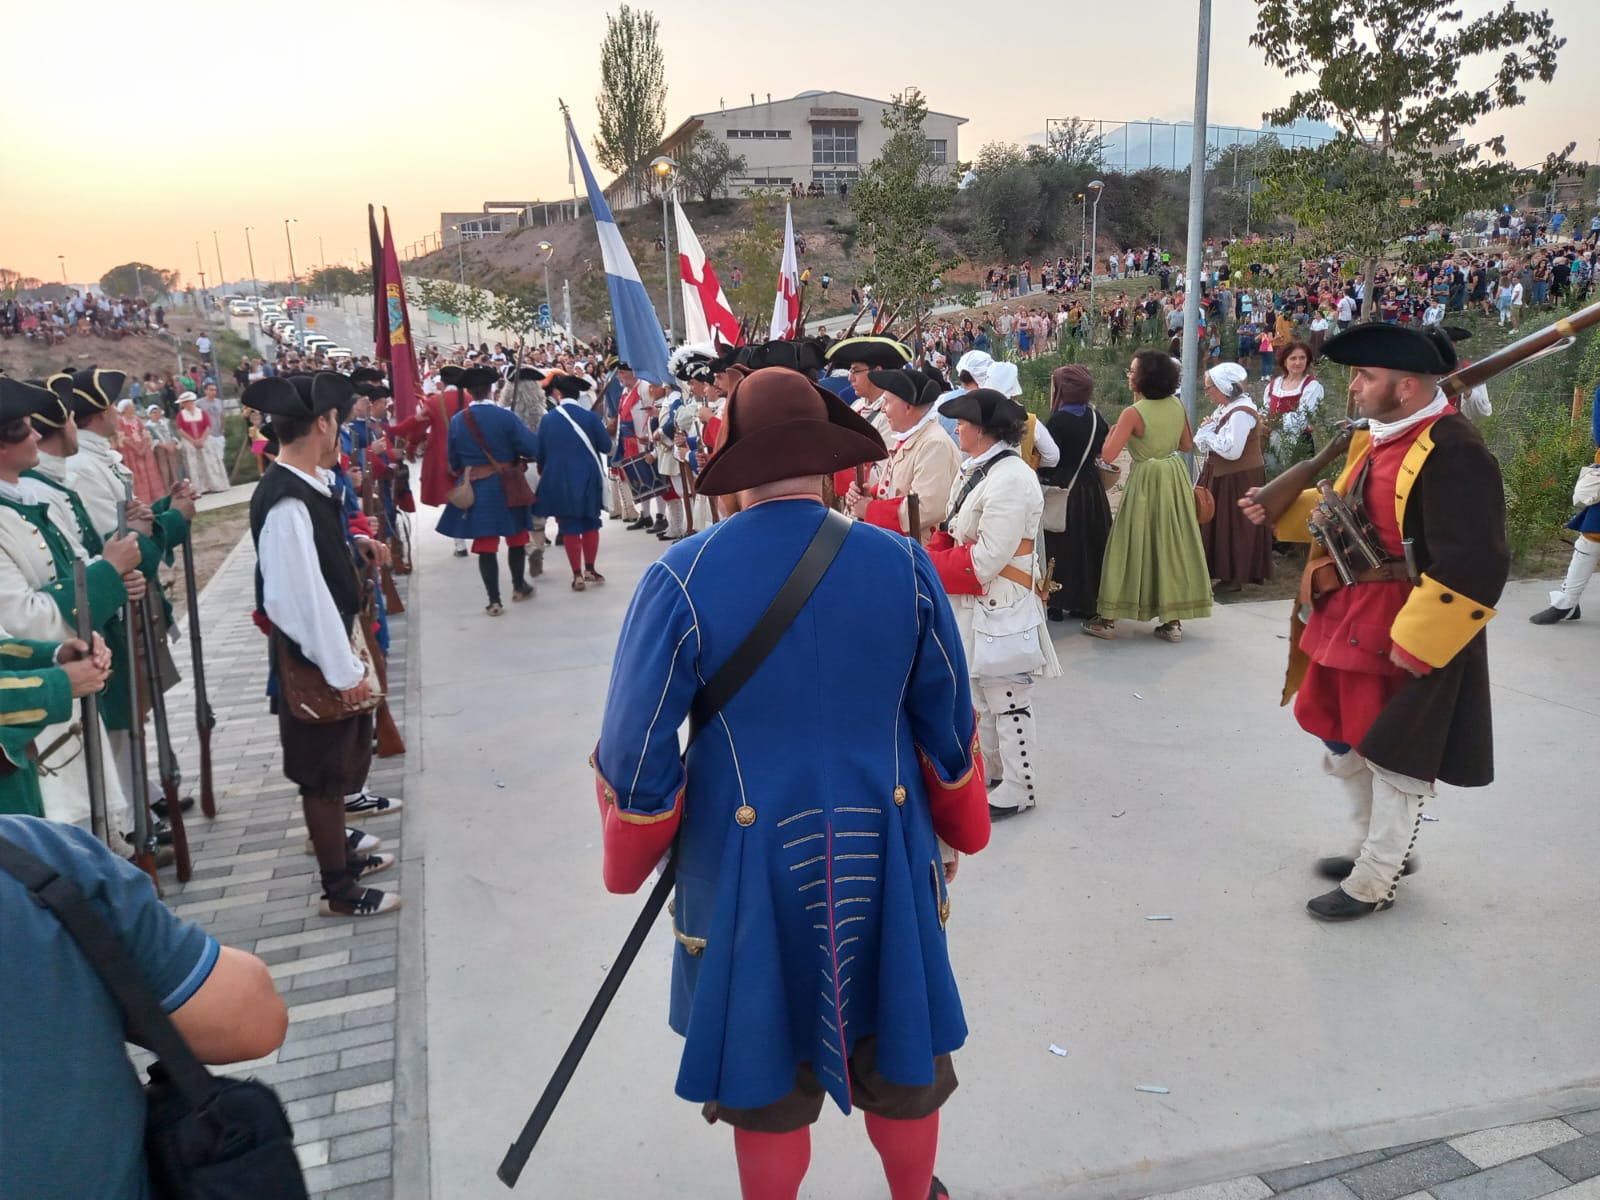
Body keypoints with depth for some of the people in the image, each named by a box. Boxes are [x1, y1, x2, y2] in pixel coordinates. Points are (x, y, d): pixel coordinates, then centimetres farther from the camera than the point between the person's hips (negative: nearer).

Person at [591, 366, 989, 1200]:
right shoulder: (903, 564, -9)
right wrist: (956, 833, 18)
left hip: (748, 859, -2)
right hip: (882, 851, 2)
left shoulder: (684, 577, -16)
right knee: (899, 1050, 23)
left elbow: (636, 749, -12)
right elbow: (948, 725, 1)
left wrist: (628, 863, 6)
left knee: (767, 1065, 19)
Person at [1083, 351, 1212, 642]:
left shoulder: (1133, 413, -18)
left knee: (1133, 545, 3)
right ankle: (1173, 621, 15)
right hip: (1174, 479, 6)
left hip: (1146, 483, -5)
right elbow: (1187, 445, 11)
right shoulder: (1177, 405, 0)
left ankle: (1108, 619, 9)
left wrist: (1112, 432, -3)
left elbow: (1108, 455, -21)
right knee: (1174, 545, 11)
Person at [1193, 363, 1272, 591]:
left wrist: (1207, 432, -16)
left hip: (1239, 480, -9)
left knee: (1234, 527, 0)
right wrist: (1207, 431, -10)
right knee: (1220, 523, 14)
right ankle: (1223, 571, 23)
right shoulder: (1225, 408, 9)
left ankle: (1235, 578, 10)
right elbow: (1214, 445, 11)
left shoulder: (1240, 413, -20)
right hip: (1223, 477, 9)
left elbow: (1231, 451, -28)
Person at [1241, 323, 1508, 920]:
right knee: (1343, 740, 21)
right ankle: (1382, 847, 41)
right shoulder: (1377, 438, 7)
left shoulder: (1453, 451, -23)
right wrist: (1281, 509, 7)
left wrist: (1412, 644, -26)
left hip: (1409, 635, -9)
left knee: (1393, 757, 7)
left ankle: (1374, 882, 24)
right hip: (1350, 621, 9)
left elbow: (1472, 567, -27)